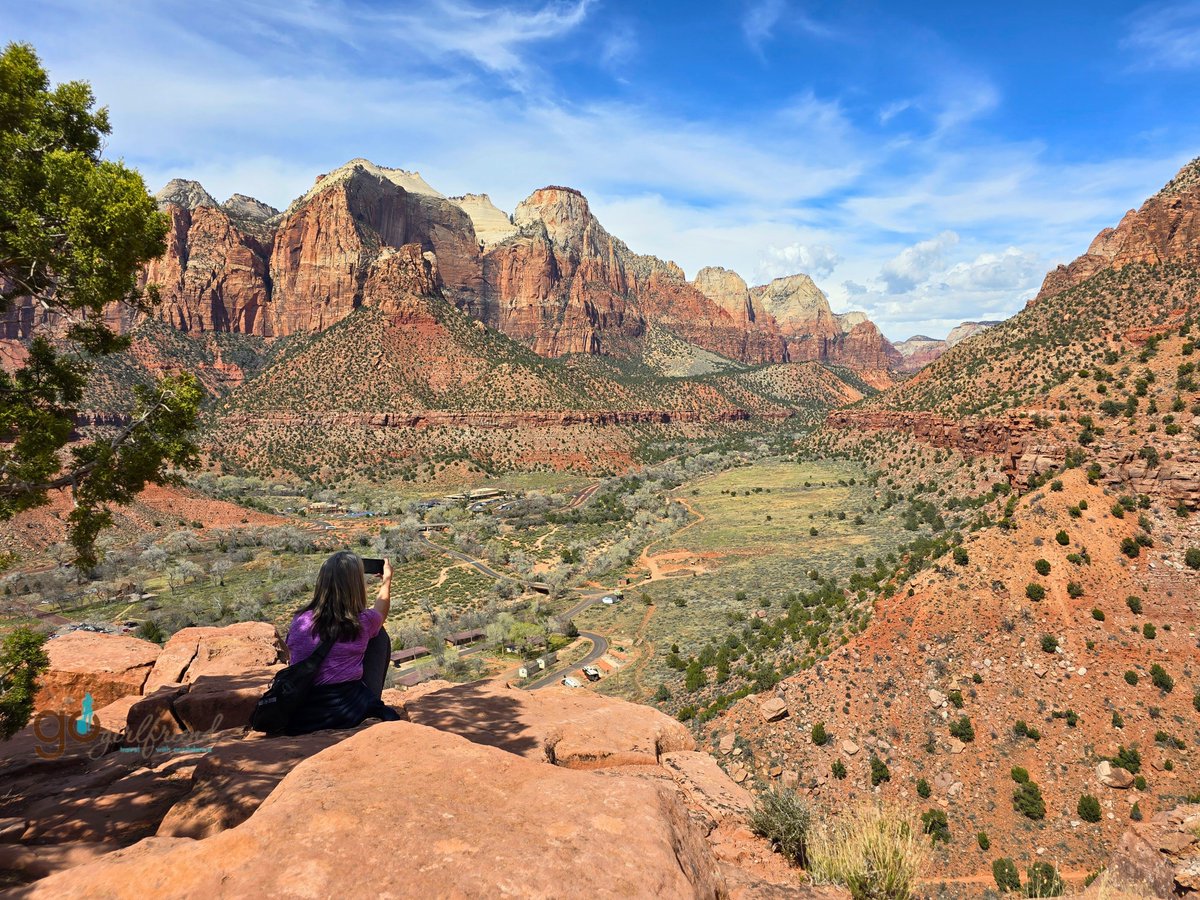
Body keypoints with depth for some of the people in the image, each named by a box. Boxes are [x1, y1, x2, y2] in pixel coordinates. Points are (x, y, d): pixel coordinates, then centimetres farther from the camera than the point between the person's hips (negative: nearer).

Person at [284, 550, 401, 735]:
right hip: (350, 712, -3)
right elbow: (381, 609, 19)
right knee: (379, 635, 15)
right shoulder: (362, 623, -7)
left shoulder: (300, 621, -3)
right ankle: (373, 708, 22)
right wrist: (387, 579, 36)